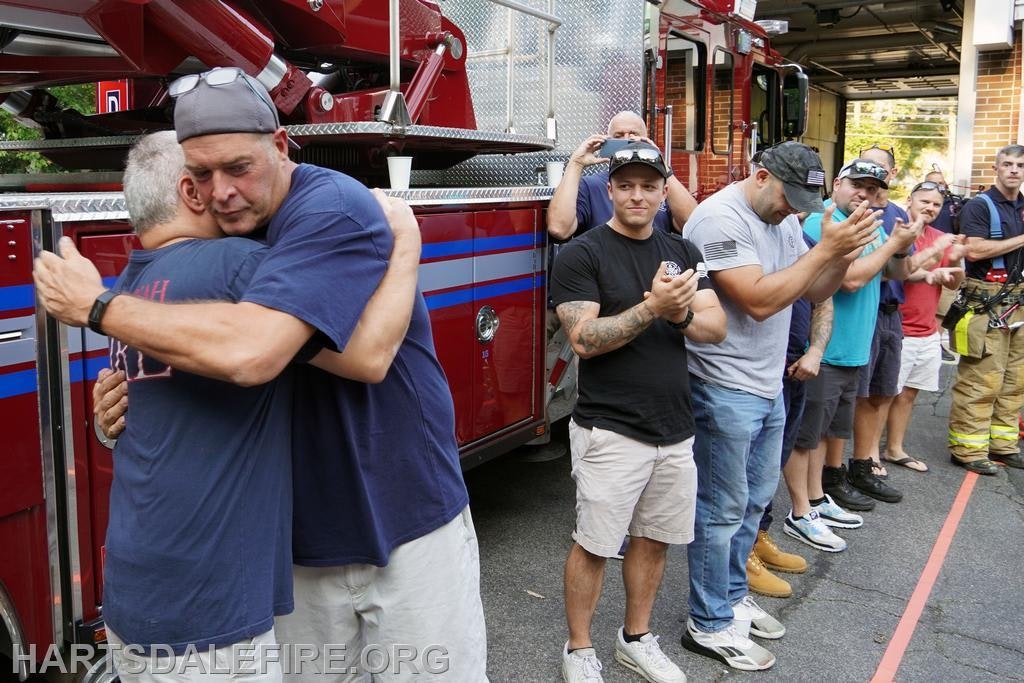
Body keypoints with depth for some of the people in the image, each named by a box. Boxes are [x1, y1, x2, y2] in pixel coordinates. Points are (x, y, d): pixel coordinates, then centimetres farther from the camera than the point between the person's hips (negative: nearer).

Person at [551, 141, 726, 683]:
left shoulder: (681, 252, 9)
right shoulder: (582, 255, -8)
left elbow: (716, 327, 2)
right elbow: (584, 339, -18)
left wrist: (680, 311, -19)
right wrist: (653, 307, -26)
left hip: (675, 428, 6)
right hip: (610, 430, -5)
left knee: (654, 539, 16)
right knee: (595, 546, 4)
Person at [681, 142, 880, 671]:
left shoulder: (784, 219, 9)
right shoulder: (720, 218, -18)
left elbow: (815, 291, 10)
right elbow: (759, 300, -26)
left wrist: (842, 254, -9)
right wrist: (826, 248, -23)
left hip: (768, 385, 9)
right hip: (725, 389, -9)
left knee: (754, 500, 19)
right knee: (723, 509, 2)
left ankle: (731, 596, 35)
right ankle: (709, 625, 16)